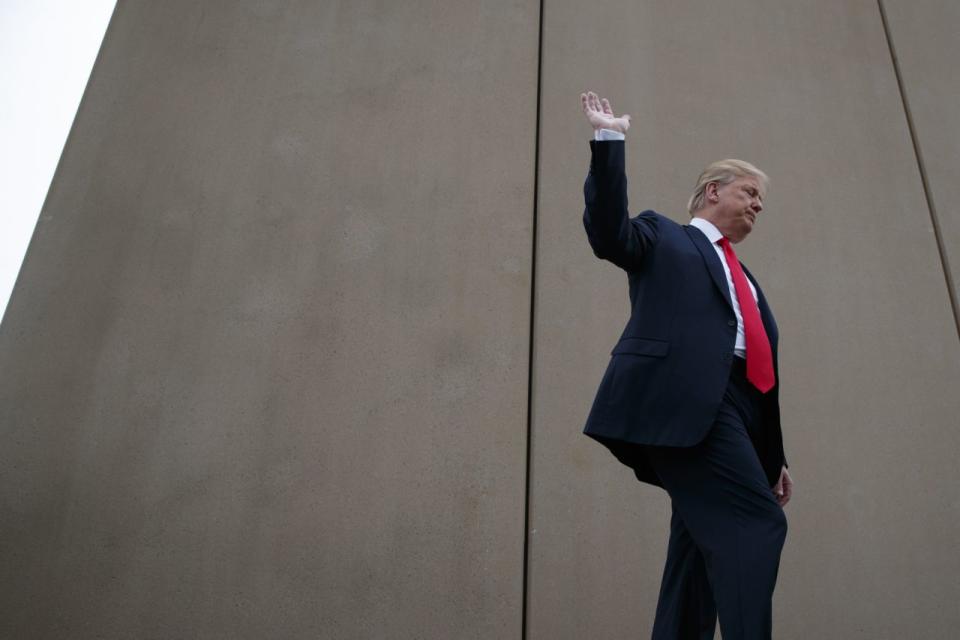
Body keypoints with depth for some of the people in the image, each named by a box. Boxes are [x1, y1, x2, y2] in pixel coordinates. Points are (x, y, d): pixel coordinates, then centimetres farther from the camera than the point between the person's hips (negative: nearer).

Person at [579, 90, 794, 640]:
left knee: (705, 544, 5)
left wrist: (774, 457, 24)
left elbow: (763, 367, 27)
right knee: (758, 524, -16)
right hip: (684, 400, -7)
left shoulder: (746, 281, 32)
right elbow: (608, 233, -7)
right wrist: (608, 141, -8)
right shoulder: (665, 238, 15)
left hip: (733, 408, 8)